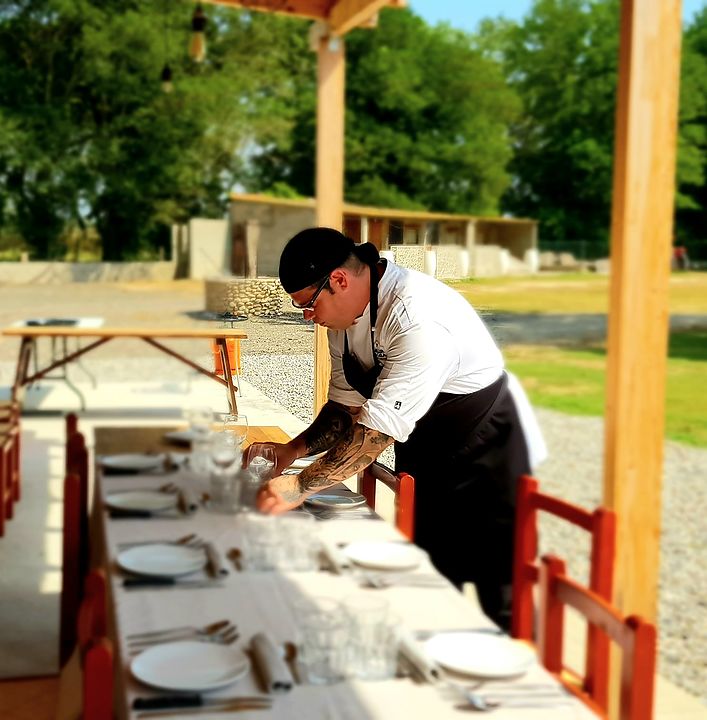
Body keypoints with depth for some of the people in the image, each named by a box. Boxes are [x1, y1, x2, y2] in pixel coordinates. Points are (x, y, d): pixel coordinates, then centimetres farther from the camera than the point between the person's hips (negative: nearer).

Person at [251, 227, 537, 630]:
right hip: (423, 461, 8)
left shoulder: (419, 317, -31)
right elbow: (347, 406, 6)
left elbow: (383, 425, -33)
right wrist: (293, 450, -9)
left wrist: (301, 486, -31)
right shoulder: (345, 314, -2)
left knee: (499, 603, -4)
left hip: (482, 458, -8)